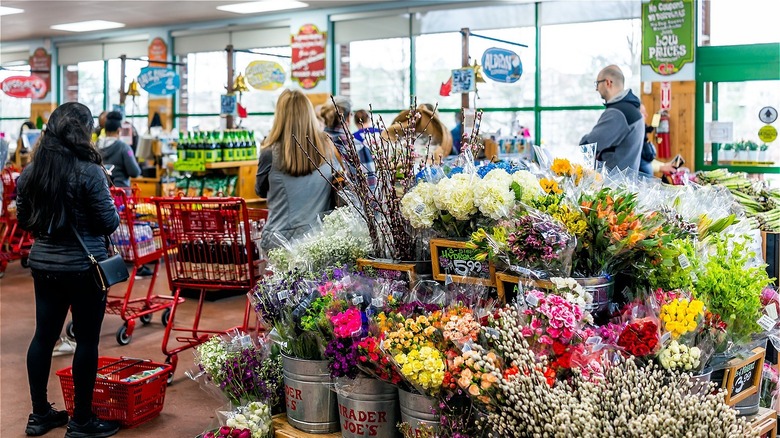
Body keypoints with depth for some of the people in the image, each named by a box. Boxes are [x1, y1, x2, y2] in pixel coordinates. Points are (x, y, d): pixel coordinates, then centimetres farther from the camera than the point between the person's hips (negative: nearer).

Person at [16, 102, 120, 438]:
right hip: (84, 267, -6)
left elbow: (23, 221, 12)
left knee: (44, 335, 14)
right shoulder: (89, 171, -16)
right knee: (86, 339, 3)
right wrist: (113, 214, 8)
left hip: (43, 264, 6)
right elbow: (110, 223, -13)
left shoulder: (30, 171, 3)